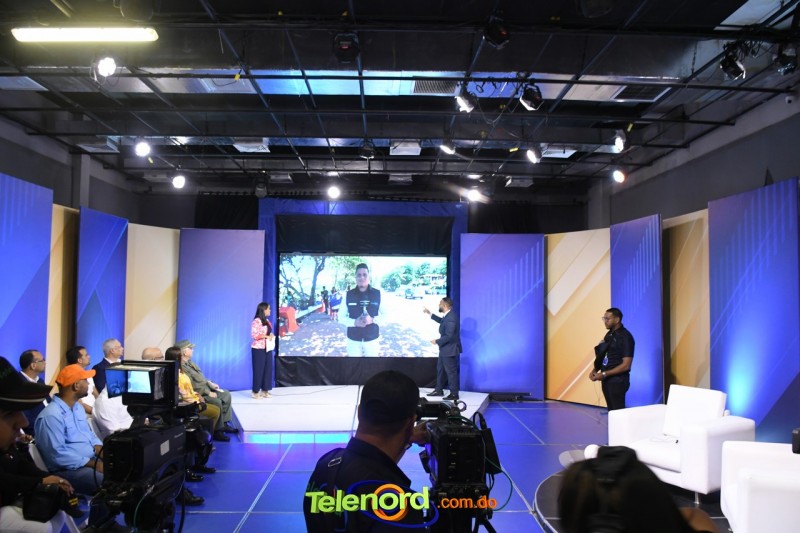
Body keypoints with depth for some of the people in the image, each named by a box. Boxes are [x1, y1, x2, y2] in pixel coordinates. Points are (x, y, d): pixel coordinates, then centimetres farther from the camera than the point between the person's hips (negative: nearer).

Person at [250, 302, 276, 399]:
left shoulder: (267, 321, 13)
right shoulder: (256, 321, -13)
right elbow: (254, 335, -20)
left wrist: (271, 335, 1)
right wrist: (266, 336, -21)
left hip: (267, 348, 8)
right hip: (258, 349, -8)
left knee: (268, 369, 7)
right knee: (258, 370, -2)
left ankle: (264, 390, 14)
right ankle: (256, 391, 7)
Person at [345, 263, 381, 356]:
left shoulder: (378, 294, -3)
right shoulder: (348, 295, -2)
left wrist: (372, 320, -17)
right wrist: (354, 322, -16)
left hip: (372, 339, 0)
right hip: (353, 340, 0)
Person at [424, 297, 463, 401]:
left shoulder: (451, 318, -28)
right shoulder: (448, 315, 4)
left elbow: (448, 336, -30)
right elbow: (441, 321, 27)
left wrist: (437, 341, -17)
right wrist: (429, 313, 25)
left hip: (449, 350, -11)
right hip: (445, 349, 11)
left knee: (451, 372, 0)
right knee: (440, 369, 20)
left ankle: (454, 394, 10)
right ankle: (439, 390, 32)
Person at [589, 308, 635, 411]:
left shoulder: (625, 337, -13)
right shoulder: (609, 334, 11)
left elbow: (626, 365, -17)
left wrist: (604, 374, -18)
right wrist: (595, 370, 1)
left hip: (617, 381, -8)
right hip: (606, 380, 8)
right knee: (611, 411, 12)